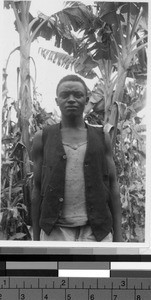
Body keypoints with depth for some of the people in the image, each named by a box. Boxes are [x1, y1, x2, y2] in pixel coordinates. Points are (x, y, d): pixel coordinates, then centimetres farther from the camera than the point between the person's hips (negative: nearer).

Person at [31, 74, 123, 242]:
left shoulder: (101, 138, 7)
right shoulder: (43, 138, 5)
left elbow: (113, 187, 6)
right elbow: (37, 189, 7)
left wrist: (118, 237, 0)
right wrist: (36, 239, 4)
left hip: (95, 232, 1)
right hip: (56, 232, 0)